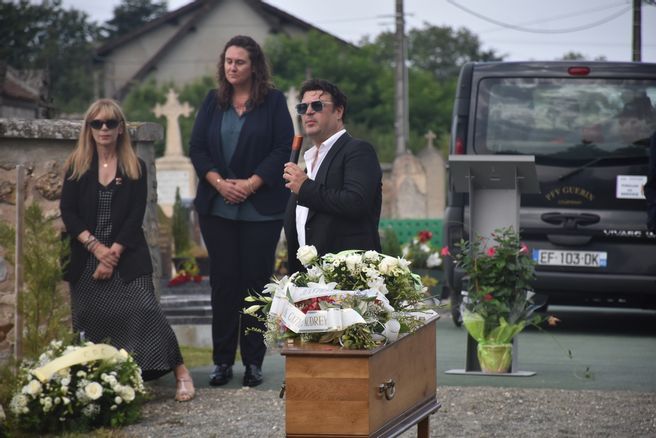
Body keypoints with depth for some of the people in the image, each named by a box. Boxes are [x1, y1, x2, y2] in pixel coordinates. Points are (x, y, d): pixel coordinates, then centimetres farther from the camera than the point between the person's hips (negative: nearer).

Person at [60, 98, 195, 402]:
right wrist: (96, 247, -12)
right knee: (88, 321, 2)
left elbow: (136, 216, -2)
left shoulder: (135, 168, 5)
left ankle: (181, 373, -14)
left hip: (127, 258, -2)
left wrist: (113, 254, -12)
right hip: (86, 259, 3)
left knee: (144, 310, -16)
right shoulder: (77, 167, 8)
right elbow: (67, 211, 0)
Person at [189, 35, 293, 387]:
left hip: (261, 209, -2)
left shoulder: (274, 102, 1)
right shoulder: (213, 102, 10)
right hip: (217, 208, 3)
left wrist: (250, 184, -14)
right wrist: (220, 182, -10)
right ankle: (222, 361, 8)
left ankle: (253, 362, 7)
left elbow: (283, 148, -6)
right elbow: (196, 148, 6)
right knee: (223, 280, 2)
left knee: (256, 280, -1)